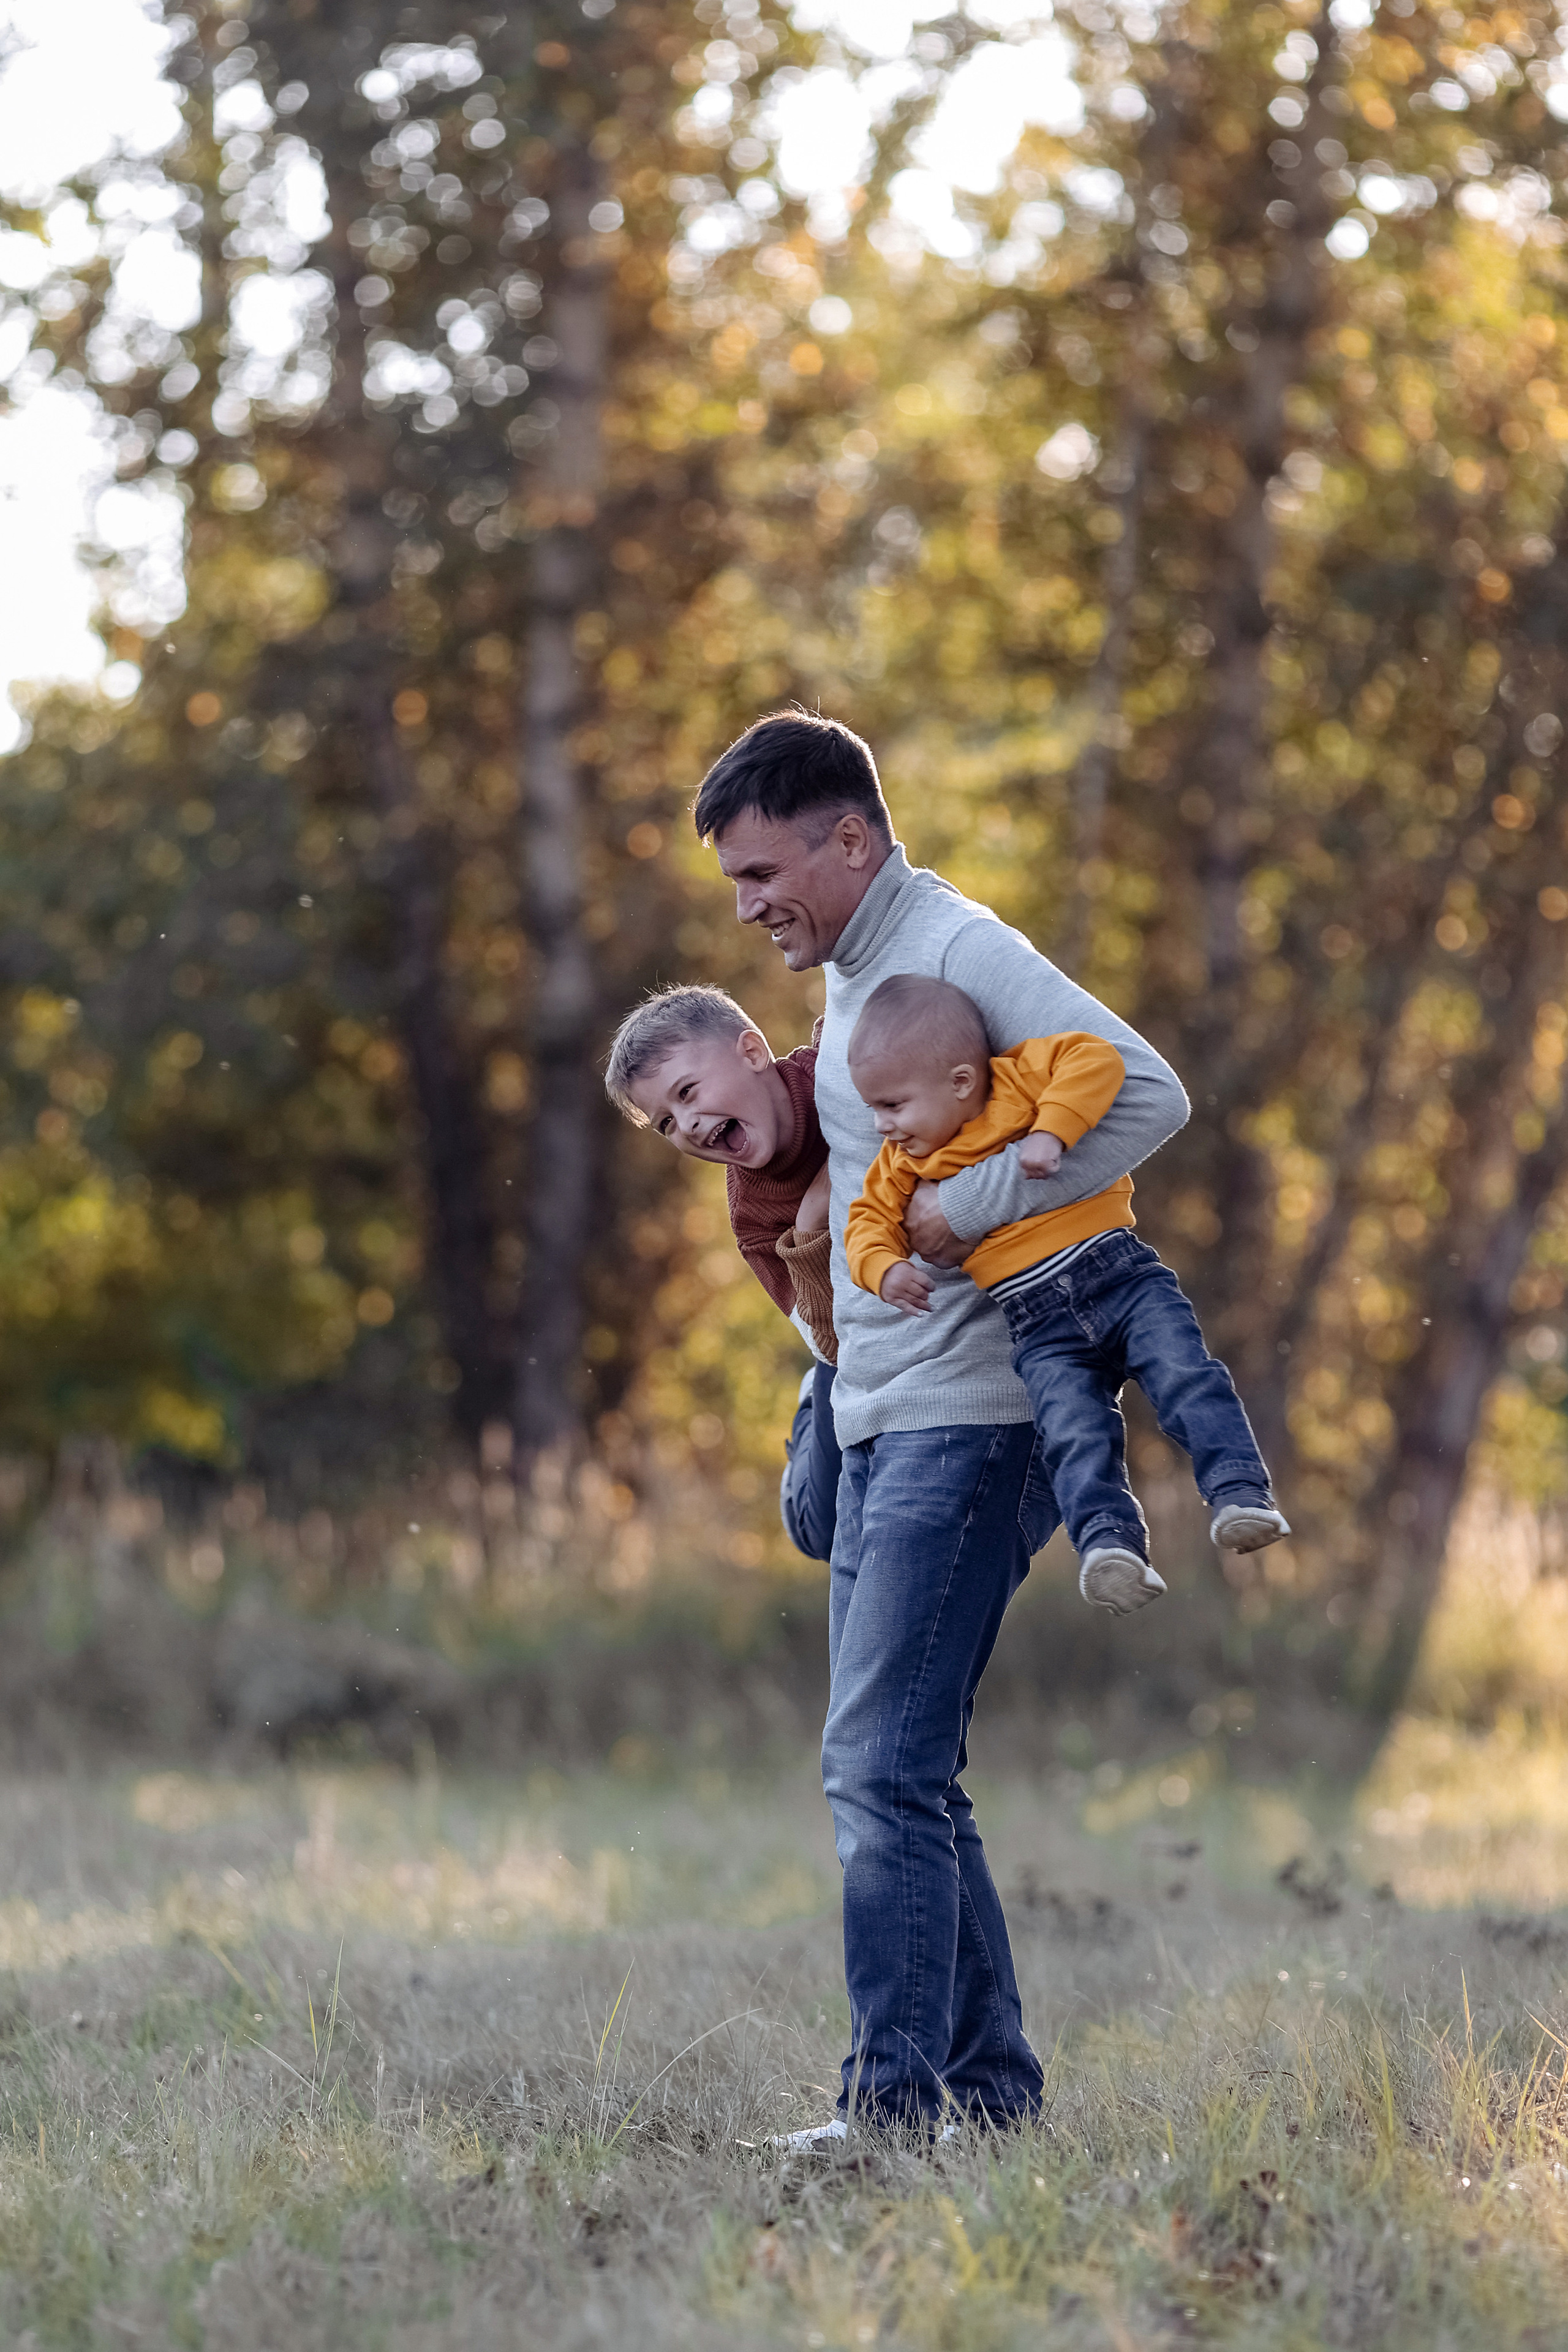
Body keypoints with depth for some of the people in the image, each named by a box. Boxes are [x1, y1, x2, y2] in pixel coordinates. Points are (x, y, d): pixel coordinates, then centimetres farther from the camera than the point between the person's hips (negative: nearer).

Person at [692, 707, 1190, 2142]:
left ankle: (898, 2095, -13)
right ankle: (991, 2083, 15)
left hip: (969, 1419, -10)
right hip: (884, 1427, 10)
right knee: (896, 1771, 10)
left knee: (880, 1763, -14)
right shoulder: (853, 973, 18)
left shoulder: (960, 952, -12)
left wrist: (969, 1212, -21)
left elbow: (1147, 1095, -21)